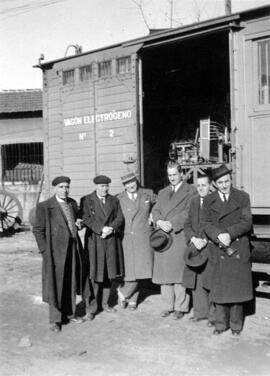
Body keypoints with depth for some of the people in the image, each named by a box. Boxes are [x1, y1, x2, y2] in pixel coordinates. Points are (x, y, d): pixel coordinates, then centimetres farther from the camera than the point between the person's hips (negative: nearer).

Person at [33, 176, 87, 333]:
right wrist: (45, 250, -11)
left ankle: (69, 312, 28)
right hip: (56, 250, -6)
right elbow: (38, 230, -7)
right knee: (55, 284, 1)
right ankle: (55, 319, 12)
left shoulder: (72, 203, 9)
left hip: (73, 248, 6)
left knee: (71, 282, 13)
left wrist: (78, 223, 1)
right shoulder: (44, 207, -9)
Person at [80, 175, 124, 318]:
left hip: (111, 241, 4)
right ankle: (91, 307, 1)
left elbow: (120, 218, 6)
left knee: (108, 274, 9)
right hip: (94, 241, -4)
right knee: (93, 274, -6)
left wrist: (111, 229, -13)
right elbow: (86, 219, -10)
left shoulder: (114, 200, 12)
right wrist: (101, 229, -19)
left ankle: (104, 303, 22)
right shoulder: (86, 200, 0)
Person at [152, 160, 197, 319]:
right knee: (164, 273, 5)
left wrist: (171, 223, -15)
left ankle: (180, 307, 6)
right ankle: (168, 306, 14)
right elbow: (155, 210, 13)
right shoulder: (162, 192, 22)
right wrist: (160, 222, -7)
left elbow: (188, 212, -8)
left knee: (179, 272, -4)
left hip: (180, 236, -5)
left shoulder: (190, 191, 4)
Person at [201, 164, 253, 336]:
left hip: (238, 249, -1)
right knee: (219, 287, 3)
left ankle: (236, 324, 16)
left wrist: (229, 234, -16)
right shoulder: (209, 200, 8)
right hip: (218, 250, 1)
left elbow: (247, 222, -5)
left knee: (237, 286, 4)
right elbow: (206, 223, 0)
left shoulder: (242, 197, 3)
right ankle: (221, 323, 15)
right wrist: (219, 236, -17)